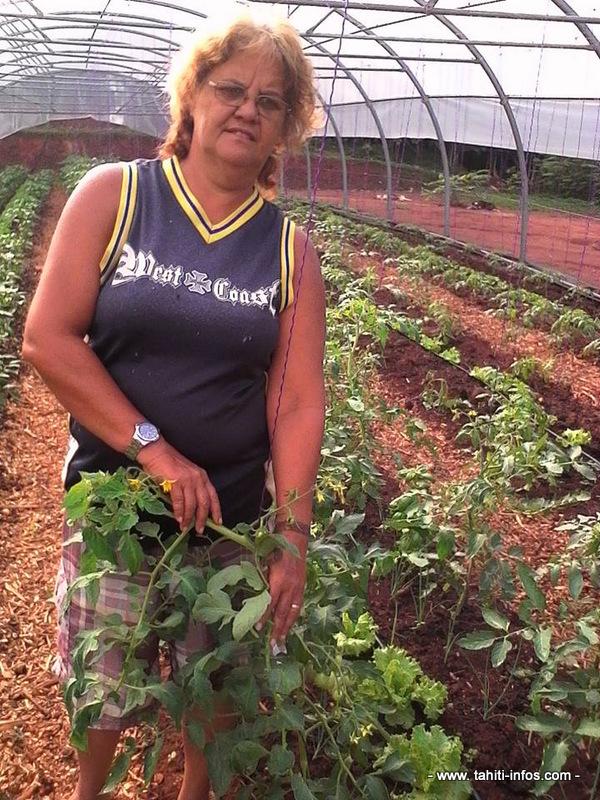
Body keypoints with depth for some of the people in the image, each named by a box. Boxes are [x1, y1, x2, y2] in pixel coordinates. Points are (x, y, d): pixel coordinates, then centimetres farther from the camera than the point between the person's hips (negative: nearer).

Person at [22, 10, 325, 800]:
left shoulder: (291, 248, -2)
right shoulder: (112, 194, -6)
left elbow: (298, 402, -7)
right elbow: (46, 338, -11)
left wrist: (293, 537, -15)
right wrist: (153, 448, -19)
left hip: (233, 510, 1)